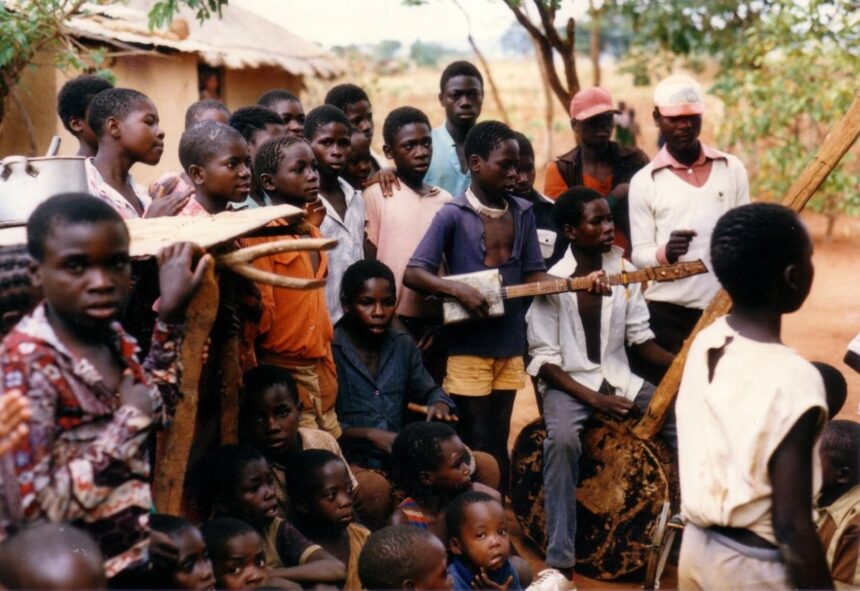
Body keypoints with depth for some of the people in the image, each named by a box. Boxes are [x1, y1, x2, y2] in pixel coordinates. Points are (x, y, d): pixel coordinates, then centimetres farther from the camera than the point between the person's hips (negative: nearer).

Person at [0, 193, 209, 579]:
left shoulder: (111, 335, 1)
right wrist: (130, 421, -20)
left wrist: (171, 313, 8)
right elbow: (33, 508, -26)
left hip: (139, 557, 7)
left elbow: (157, 409, 18)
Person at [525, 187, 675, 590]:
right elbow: (545, 360, -11)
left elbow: (640, 337, 5)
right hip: (568, 382, -5)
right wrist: (593, 398, -20)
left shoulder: (624, 271, 1)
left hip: (618, 377, 5)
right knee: (563, 439, -35)